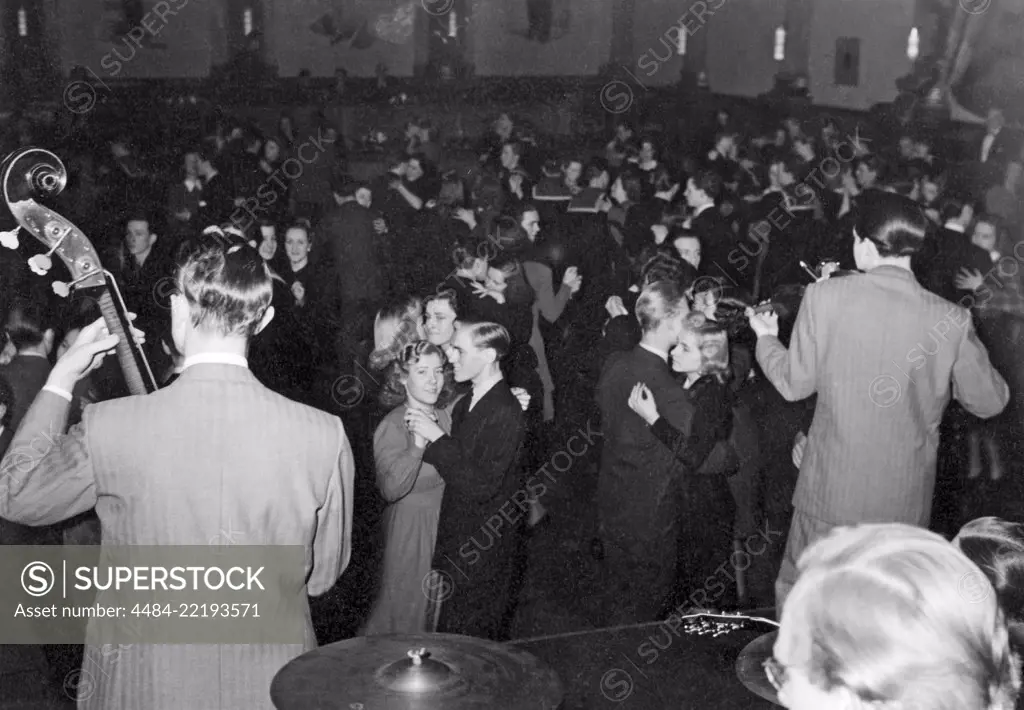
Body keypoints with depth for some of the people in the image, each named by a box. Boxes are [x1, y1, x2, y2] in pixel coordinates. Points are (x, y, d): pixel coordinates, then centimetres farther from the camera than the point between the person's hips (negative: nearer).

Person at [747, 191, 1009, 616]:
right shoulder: (953, 320, -12)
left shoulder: (825, 297, -13)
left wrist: (766, 338, 16)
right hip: (905, 501, 1)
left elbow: (795, 384, -3)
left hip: (830, 489, -1)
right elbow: (989, 402, -1)